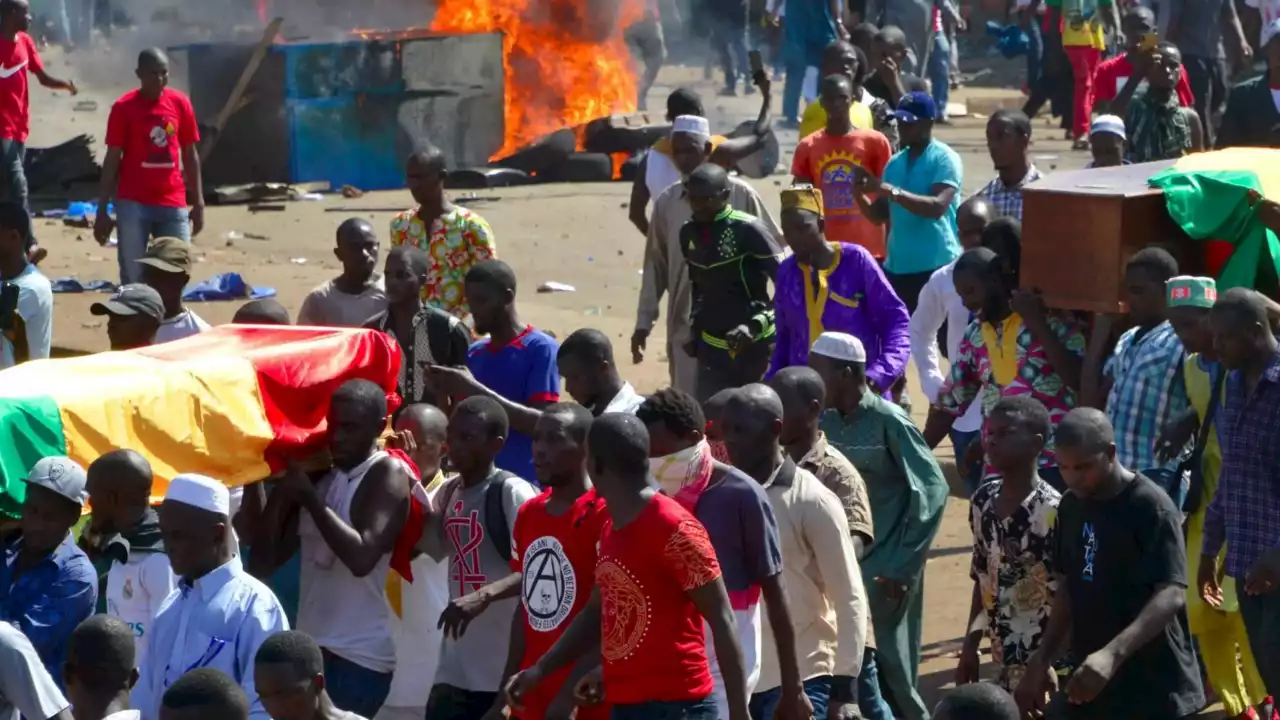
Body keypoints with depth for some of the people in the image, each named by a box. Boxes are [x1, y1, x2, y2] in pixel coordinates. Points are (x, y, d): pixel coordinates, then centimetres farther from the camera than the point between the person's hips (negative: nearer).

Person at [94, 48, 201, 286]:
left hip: (173, 204, 3)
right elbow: (112, 159, -2)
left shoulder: (180, 103, 5)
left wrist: (198, 203, 8)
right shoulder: (124, 108, -4)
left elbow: (190, 154, 11)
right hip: (133, 204, -3)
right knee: (133, 278, -3)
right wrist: (102, 210, -4)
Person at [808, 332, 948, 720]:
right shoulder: (827, 423, 6)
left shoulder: (888, 422, -13)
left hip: (885, 569, -6)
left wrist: (903, 566, -14)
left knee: (883, 666, -3)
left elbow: (932, 491, -13)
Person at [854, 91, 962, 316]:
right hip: (896, 266, 7)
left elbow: (938, 207, -20)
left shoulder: (945, 159, -6)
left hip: (935, 267, -7)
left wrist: (888, 189, -24)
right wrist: (860, 194, -4)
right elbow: (880, 215, 16)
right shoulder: (894, 163, 14)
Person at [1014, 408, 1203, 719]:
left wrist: (1113, 653, -39)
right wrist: (1042, 661, 8)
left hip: (1155, 691, -7)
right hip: (1090, 683, 7)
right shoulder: (1072, 507, 7)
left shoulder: (1152, 508, -17)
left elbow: (1172, 595, -26)